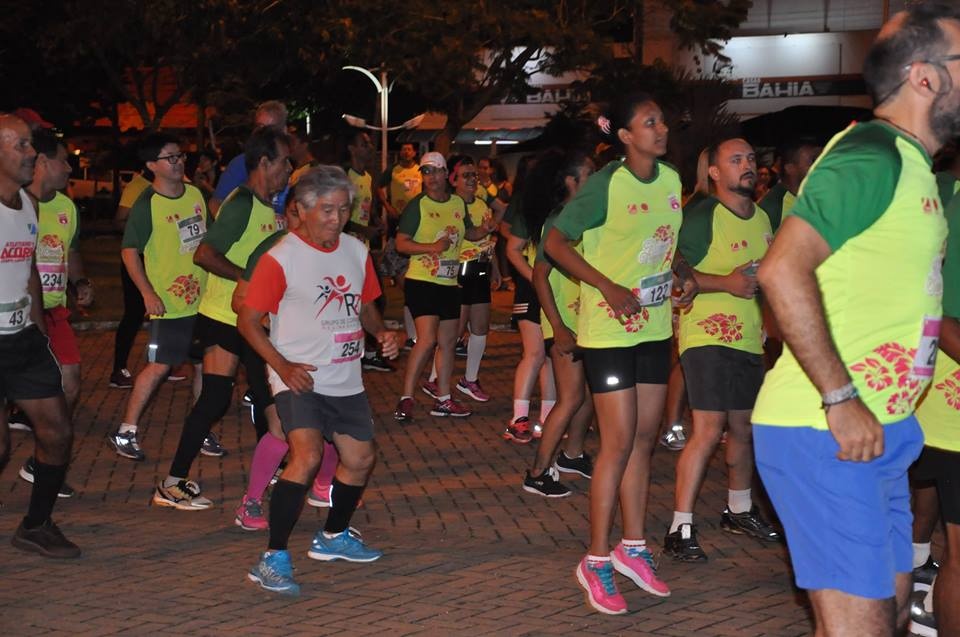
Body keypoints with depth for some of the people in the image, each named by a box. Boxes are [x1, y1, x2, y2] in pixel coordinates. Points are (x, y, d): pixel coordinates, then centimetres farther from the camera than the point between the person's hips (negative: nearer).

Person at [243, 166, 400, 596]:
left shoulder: (356, 251, 6)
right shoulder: (280, 258, -13)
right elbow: (248, 320, -11)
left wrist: (382, 333, -2)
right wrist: (282, 366, -21)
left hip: (346, 379, 7)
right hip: (299, 378, -7)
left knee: (361, 458, 14)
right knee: (307, 457, -25)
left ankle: (334, 537, 38)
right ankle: (273, 559, -18)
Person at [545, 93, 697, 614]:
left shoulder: (671, 179, 4)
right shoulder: (605, 184, -15)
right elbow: (555, 243, -15)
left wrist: (685, 273, 0)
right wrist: (609, 288, -23)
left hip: (655, 327, 7)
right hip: (608, 329, -7)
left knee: (644, 438, 12)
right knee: (619, 442, -5)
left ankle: (633, 546, 25)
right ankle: (596, 561, 6)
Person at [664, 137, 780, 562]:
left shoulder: (762, 217, 13)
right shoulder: (700, 217, -11)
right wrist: (725, 282, -24)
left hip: (748, 337, 8)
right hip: (707, 335, -8)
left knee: (743, 428, 17)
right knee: (709, 430, -14)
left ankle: (738, 510, 34)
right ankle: (681, 528, -9)